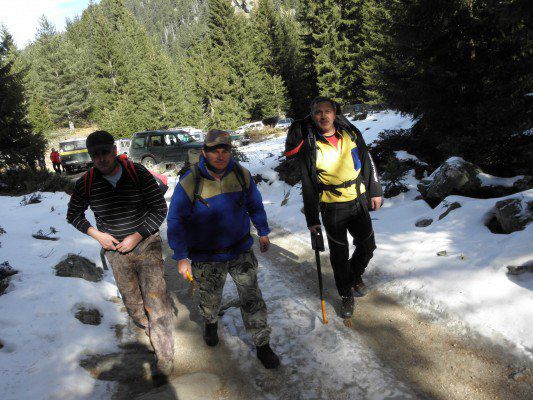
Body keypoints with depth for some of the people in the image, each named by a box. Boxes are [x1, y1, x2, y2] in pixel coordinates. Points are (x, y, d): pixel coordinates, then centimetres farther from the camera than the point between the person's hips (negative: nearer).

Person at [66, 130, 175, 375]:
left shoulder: (138, 173, -12)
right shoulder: (86, 183, -5)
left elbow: (160, 209, -6)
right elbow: (73, 215, 13)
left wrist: (136, 237, -13)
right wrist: (97, 235, -3)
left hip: (146, 244, -2)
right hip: (115, 250, 3)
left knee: (155, 298, -6)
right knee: (131, 300, 13)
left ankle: (164, 353, 9)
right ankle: (148, 327, 41)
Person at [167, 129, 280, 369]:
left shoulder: (241, 175, -10)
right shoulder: (189, 182, -19)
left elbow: (255, 205, 9)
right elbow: (175, 221, -10)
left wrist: (263, 232, 17)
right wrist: (181, 258, -9)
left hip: (241, 250, 2)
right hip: (206, 257, -1)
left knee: (252, 297, 4)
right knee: (210, 298, 19)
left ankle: (262, 345, 22)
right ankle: (210, 323, 53)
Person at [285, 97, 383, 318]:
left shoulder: (350, 133, -2)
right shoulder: (310, 146, -10)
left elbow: (367, 162, 9)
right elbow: (308, 186, -6)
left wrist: (375, 191, 8)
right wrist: (312, 218, -4)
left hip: (359, 202, 3)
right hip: (332, 209, -3)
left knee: (367, 246, 14)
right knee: (340, 255, 7)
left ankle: (355, 275, 44)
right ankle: (346, 295, 29)